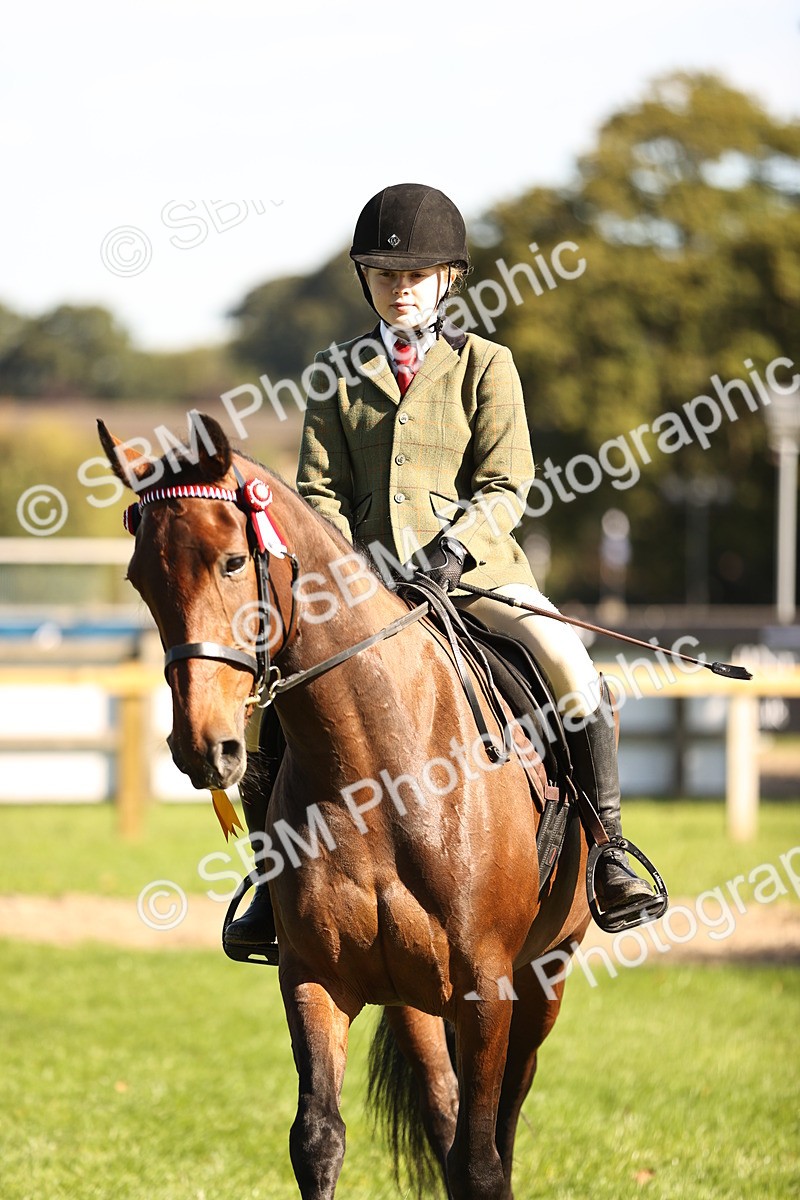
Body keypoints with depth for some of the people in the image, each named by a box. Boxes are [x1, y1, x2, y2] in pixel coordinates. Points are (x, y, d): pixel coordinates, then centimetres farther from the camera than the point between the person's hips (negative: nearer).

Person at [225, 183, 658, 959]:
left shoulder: (485, 365, 4)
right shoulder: (337, 375, 11)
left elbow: (505, 487, -3)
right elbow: (320, 491, 7)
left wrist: (452, 548, -20)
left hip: (473, 568, -2)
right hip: (367, 575, 2)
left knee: (570, 668, -25)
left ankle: (606, 847, -10)